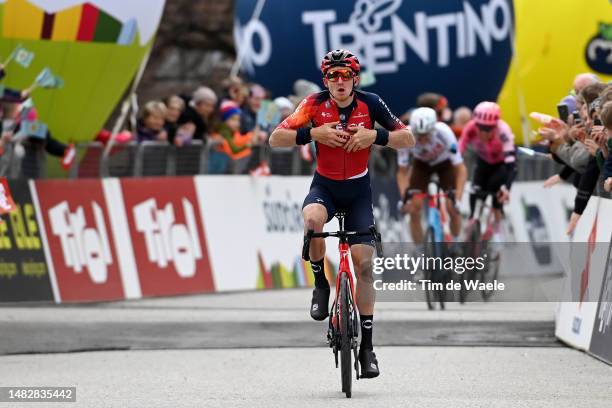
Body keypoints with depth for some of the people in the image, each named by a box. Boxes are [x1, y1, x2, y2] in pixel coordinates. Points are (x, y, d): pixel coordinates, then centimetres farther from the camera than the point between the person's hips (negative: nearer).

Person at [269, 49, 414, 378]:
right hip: (325, 186, -1)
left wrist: (374, 135, -26)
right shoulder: (315, 104, -13)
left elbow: (408, 139, -9)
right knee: (313, 219, -36)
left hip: (358, 190, 1)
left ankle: (367, 345, 0)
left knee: (364, 263, -8)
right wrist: (313, 132, -30)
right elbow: (275, 139, -15)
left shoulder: (369, 103, -12)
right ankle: (320, 284, -9)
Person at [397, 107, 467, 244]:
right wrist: (404, 197, -36)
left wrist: (458, 199, -43)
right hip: (421, 164, 1)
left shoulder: (444, 133, -38)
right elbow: (402, 172, -22)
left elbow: (461, 169, -34)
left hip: (445, 163, -1)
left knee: (453, 209, -11)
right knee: (414, 209, -13)